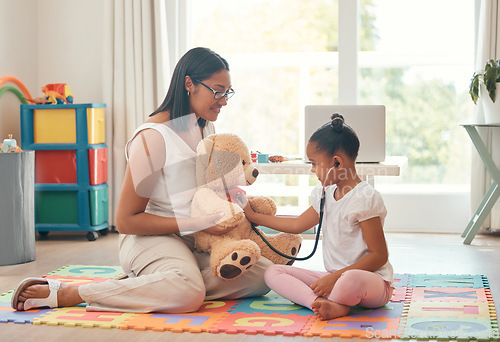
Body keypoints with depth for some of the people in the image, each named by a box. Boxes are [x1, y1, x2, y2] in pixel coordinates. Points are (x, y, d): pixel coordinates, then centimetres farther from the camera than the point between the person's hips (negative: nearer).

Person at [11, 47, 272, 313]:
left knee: (263, 275, -12)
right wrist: (197, 224, -20)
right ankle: (62, 294, -25)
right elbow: (126, 221, -16)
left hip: (195, 242, 9)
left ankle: (143, 284, -11)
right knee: (187, 293, -39)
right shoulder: (153, 136, -15)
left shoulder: (206, 128, 13)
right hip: (150, 236, -9)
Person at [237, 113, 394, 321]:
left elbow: (379, 256, -17)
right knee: (273, 273, -7)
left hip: (375, 282, -9)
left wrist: (335, 277, -22)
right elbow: (298, 225, 29)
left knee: (352, 280, -46)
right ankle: (326, 303, -31)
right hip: (335, 278, 9)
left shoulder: (365, 198, -15)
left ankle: (317, 303, -13)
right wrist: (253, 216, 33)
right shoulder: (325, 195, 12)